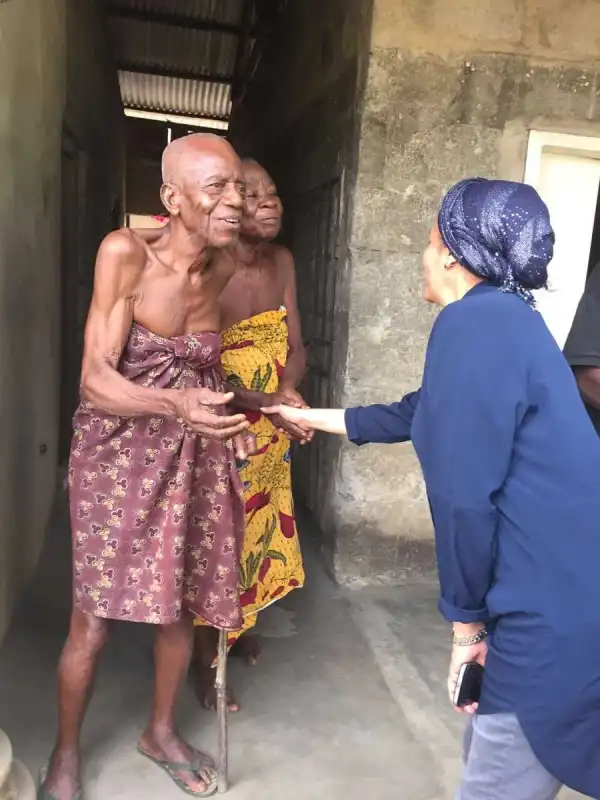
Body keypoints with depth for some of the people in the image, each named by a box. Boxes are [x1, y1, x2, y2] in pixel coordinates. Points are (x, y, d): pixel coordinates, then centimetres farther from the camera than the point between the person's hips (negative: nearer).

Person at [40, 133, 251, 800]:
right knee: (94, 618, 4)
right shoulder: (124, 253, -19)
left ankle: (160, 732, 40)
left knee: (182, 604, 13)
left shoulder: (226, 267, -4)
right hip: (120, 453, -4)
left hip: (193, 454, 4)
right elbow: (96, 380, -24)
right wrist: (175, 405, -41)